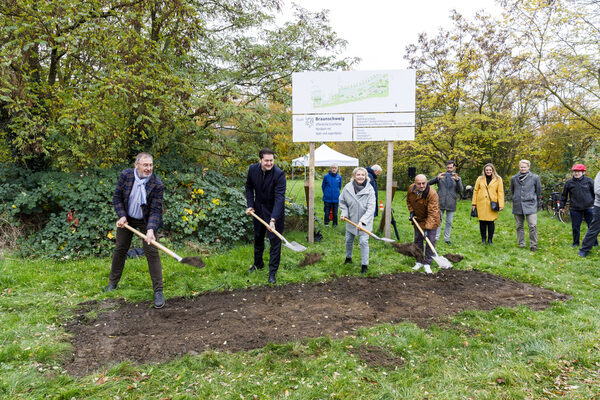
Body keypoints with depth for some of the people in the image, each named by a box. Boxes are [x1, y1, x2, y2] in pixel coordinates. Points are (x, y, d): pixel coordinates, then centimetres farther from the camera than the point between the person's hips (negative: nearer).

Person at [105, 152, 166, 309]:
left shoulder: (157, 185, -23)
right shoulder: (125, 175, -15)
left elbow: (155, 210, -23)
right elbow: (117, 197, -4)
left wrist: (151, 230, -36)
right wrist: (122, 216, -15)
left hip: (146, 221, -3)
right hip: (127, 219, 3)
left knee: (152, 253, -7)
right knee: (120, 249, 13)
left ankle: (158, 291, -1)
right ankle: (113, 283, 33)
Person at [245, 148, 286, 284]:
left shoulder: (279, 174, -26)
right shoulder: (253, 169, -11)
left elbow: (279, 198, -32)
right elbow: (249, 187, 7)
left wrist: (273, 219, -41)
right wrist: (250, 205, -4)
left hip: (274, 211, -5)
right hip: (258, 209, 5)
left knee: (275, 240, -4)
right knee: (258, 237, 20)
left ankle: (272, 272, 8)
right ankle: (258, 263, 42)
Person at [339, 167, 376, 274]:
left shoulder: (369, 189, -19)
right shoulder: (348, 187, -12)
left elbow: (371, 208, -23)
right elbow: (342, 201, 6)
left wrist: (362, 221, -31)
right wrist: (344, 213, -6)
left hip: (365, 221, -4)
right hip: (351, 220, 4)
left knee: (364, 242, -7)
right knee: (348, 240, 18)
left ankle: (364, 265, 6)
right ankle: (348, 258, 44)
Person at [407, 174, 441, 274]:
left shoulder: (432, 193, -31)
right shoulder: (411, 189, -13)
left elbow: (432, 213, -33)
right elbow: (408, 200, 11)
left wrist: (427, 227, -39)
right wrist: (411, 211, -3)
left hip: (431, 220, -5)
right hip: (418, 219, 5)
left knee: (430, 241, -5)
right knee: (418, 240, 11)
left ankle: (427, 264, 4)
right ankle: (419, 262, 25)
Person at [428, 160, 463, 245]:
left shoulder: (458, 178, 8)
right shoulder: (441, 176, 6)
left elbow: (460, 191, -4)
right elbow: (429, 183, -3)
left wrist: (457, 180, -19)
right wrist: (437, 178, -21)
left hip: (451, 204, 1)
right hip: (440, 203, -1)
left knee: (449, 222, 7)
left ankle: (447, 239, 17)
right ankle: (436, 238, 8)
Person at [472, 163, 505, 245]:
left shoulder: (498, 179, 6)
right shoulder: (480, 179, 11)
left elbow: (500, 192, 2)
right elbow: (475, 191, 12)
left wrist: (501, 204, -5)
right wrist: (474, 203, 6)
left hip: (491, 204, -2)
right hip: (481, 204, 2)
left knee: (491, 222, -2)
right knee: (482, 222, 3)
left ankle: (490, 239, 11)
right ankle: (483, 239, 16)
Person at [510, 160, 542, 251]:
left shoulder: (535, 177, -1)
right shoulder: (514, 178, 5)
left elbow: (538, 191, 10)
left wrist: (533, 198, 14)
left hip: (530, 205, -3)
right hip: (517, 205, 3)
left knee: (533, 226, -10)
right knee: (519, 226, 9)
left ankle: (533, 245, 0)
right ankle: (521, 243, 20)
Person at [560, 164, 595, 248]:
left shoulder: (589, 181, 0)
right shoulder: (569, 183, 2)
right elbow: (564, 195, 11)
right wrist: (562, 206, 12)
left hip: (589, 208, -1)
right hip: (575, 209, 1)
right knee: (575, 227, 7)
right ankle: (576, 243, 22)